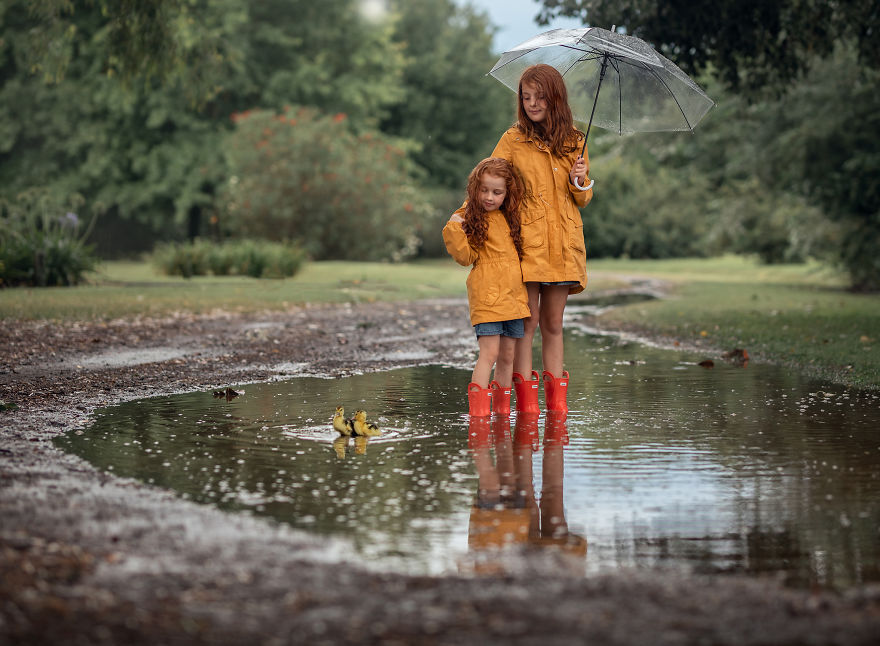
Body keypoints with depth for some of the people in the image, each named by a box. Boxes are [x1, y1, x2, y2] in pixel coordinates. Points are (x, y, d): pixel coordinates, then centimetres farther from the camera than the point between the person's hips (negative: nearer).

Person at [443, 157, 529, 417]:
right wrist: (455, 230, -20)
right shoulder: (470, 217, -3)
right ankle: (478, 410, -13)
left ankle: (502, 408, 17)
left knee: (507, 355, 9)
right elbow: (466, 257, -10)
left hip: (514, 295, 6)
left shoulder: (509, 216, 13)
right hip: (487, 295, -6)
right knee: (489, 352, -14)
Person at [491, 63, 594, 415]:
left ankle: (556, 399, 8)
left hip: (563, 242, 3)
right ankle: (525, 398, -5)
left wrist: (580, 182, -5)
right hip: (526, 240, -3)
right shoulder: (513, 139, 3)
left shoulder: (574, 142, 12)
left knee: (553, 324, 6)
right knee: (527, 321, -7)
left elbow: (583, 200, 17)